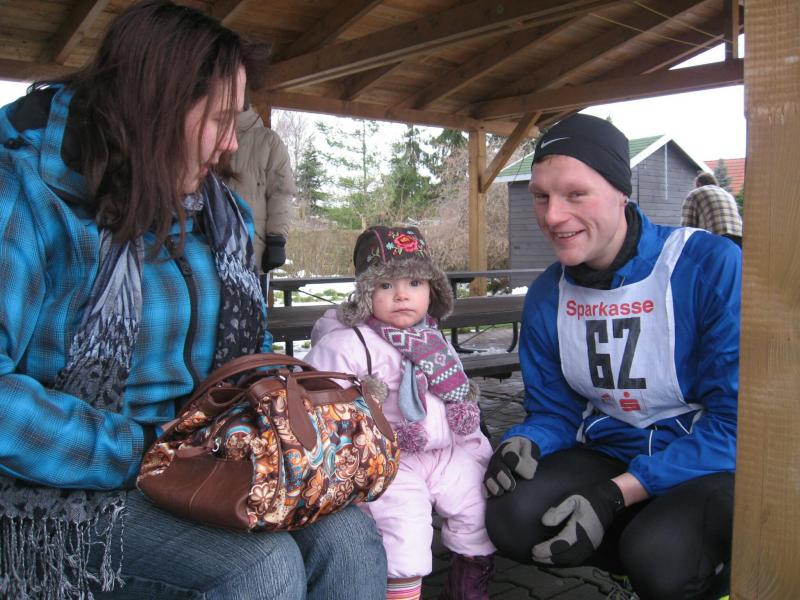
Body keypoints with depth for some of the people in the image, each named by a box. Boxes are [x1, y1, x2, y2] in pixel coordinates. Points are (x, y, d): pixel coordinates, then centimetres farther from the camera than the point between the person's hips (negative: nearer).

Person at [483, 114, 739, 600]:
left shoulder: (713, 266, -17)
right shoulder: (546, 297, 0)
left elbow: (736, 419, -17)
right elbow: (554, 410, 9)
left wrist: (616, 494, -25)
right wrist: (524, 445, -16)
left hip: (715, 465, -4)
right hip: (611, 450, 5)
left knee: (658, 553, -34)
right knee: (513, 519, -21)